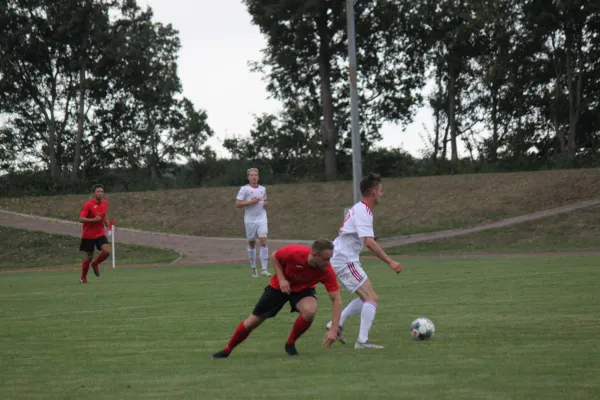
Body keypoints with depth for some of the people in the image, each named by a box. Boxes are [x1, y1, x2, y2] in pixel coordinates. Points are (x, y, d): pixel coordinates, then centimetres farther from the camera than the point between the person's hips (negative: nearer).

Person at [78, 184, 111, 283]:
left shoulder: (105, 203, 4)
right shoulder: (88, 205, -15)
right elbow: (81, 219, -21)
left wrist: (105, 221, 5)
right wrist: (93, 219, -31)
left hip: (100, 233, 4)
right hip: (88, 235, -4)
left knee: (107, 251, -16)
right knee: (89, 256, 2)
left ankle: (95, 264, 13)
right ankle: (83, 277, 22)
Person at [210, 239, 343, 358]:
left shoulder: (327, 271, -33)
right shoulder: (293, 252, -35)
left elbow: (337, 299, -29)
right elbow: (275, 257, -11)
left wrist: (333, 329, -37)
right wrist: (281, 279, -24)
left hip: (303, 289, 0)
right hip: (280, 286, 0)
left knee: (310, 311, -33)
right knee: (252, 322, 2)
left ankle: (290, 344, -5)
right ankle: (227, 350, 27)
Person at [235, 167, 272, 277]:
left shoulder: (263, 189, 11)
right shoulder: (244, 189, -2)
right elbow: (237, 204, -8)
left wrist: (266, 204, 3)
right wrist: (251, 202, -16)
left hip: (262, 219, 2)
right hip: (250, 220, -2)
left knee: (263, 242, -12)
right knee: (252, 244, 6)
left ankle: (264, 269, -14)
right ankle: (253, 269, 18)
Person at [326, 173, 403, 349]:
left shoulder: (358, 209, 14)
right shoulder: (363, 212, -18)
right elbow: (369, 242, -29)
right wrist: (390, 262, -31)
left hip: (340, 258, 10)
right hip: (345, 261, -10)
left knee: (365, 298, 18)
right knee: (372, 299, -12)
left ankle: (337, 324, 16)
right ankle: (362, 341, -16)